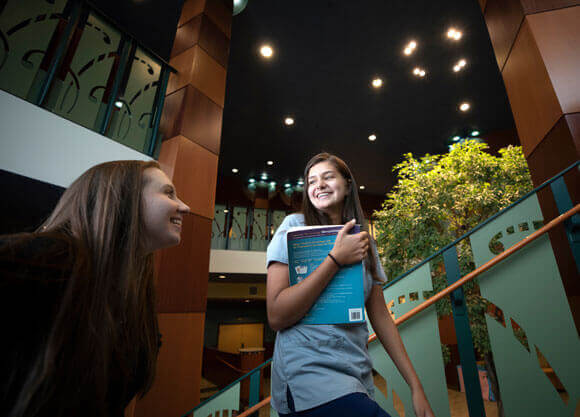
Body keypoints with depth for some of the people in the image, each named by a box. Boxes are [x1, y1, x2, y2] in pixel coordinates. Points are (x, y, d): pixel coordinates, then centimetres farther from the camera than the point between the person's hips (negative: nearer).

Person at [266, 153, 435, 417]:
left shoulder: (363, 241, 9)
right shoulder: (296, 226, -6)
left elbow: (380, 315, 10)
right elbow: (276, 317, -15)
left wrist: (415, 386, 6)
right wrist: (336, 258, -19)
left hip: (357, 377, 5)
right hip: (308, 371, -5)